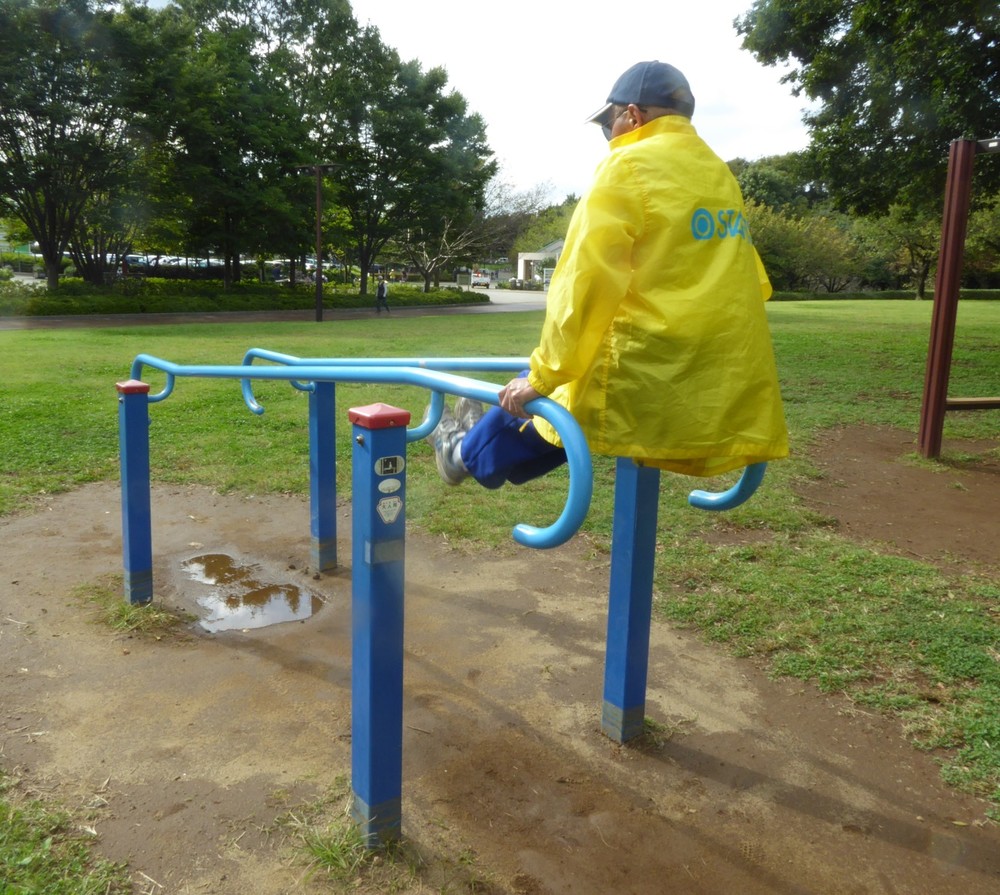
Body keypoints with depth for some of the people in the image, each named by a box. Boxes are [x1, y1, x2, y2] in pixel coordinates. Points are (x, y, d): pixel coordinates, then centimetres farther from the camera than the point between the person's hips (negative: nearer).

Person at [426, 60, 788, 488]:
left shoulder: (630, 166, -6)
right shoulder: (721, 175, 15)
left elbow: (584, 283, -14)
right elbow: (750, 284, 21)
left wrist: (543, 375, -7)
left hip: (644, 382, -7)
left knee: (532, 398, 21)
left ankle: (468, 454, 45)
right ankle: (491, 443, 49)